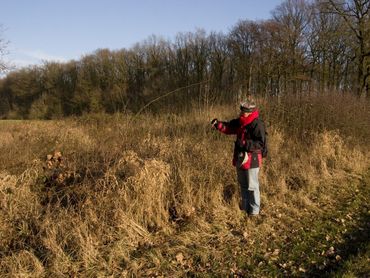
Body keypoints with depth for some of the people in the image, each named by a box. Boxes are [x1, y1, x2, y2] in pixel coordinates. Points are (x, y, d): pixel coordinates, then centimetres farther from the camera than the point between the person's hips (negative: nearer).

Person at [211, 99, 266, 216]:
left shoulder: (257, 124, -20)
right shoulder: (240, 122, 6)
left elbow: (261, 143, -23)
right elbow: (228, 127, 9)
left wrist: (244, 143, -30)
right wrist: (218, 124, -9)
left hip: (251, 160, -9)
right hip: (240, 158, 9)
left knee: (252, 186, 3)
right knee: (242, 184, 21)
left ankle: (254, 210, 19)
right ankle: (245, 207, 37)